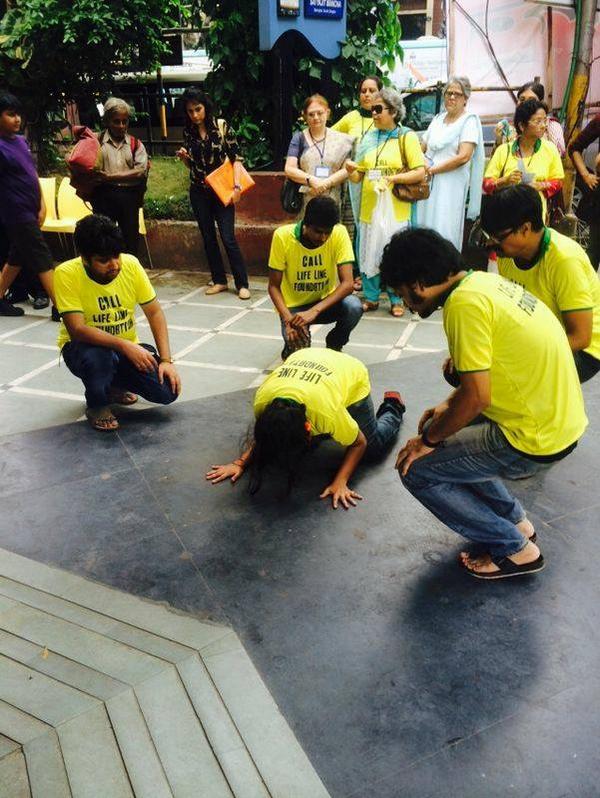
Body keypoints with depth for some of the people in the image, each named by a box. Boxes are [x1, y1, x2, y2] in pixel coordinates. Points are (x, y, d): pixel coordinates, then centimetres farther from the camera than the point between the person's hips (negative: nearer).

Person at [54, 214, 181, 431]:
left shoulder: (130, 264, -13)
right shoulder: (67, 274, -22)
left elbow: (154, 312, -7)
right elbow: (77, 330, -28)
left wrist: (166, 360, -15)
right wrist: (125, 345, -38)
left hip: (128, 347, 4)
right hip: (84, 346, -3)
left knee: (167, 391, -17)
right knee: (99, 357, -40)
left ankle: (114, 386, 16)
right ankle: (96, 404, -4)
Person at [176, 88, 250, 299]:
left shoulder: (221, 126, -6)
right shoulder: (188, 132, 5)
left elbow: (235, 157, -6)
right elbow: (191, 164, 15)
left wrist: (237, 185, -16)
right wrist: (183, 157, -6)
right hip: (198, 192, 4)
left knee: (228, 238, -9)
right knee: (208, 238, 8)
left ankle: (242, 284, -1)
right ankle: (219, 280, 18)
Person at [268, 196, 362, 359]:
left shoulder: (339, 233, -19)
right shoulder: (282, 236, -21)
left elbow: (347, 284, -24)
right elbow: (274, 286, -14)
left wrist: (314, 311, -37)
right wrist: (288, 320, -31)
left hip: (325, 301, 1)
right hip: (294, 306, -1)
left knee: (354, 307, -29)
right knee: (298, 347, -26)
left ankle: (334, 344, 2)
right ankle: (291, 347, 13)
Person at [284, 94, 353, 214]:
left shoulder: (339, 139, 12)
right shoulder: (299, 138, 10)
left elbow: (346, 169, 4)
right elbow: (289, 169, 2)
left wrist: (326, 183, -11)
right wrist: (311, 180, -13)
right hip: (306, 202, -1)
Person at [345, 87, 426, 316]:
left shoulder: (406, 136, 0)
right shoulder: (368, 138, 12)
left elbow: (420, 172, -6)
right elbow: (358, 177, 13)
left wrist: (393, 178, -19)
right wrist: (352, 172, -9)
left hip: (395, 208, -4)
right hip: (369, 207, 4)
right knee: (368, 253, 6)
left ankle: (396, 299, 14)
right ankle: (371, 297, 19)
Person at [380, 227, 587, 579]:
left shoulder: (465, 302, -22)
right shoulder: (483, 281, 6)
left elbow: (477, 396, -23)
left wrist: (428, 439, -9)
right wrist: (449, 406, 16)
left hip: (535, 440, -9)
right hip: (561, 417, 9)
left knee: (417, 470, -2)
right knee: (446, 429, 22)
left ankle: (516, 549, 10)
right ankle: (515, 520, 26)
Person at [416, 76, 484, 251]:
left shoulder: (469, 121, -2)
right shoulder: (438, 118, 17)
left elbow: (463, 156, -14)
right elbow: (423, 148, 17)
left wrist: (432, 170, -12)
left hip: (451, 184, -6)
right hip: (428, 182, 6)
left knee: (443, 233, -9)